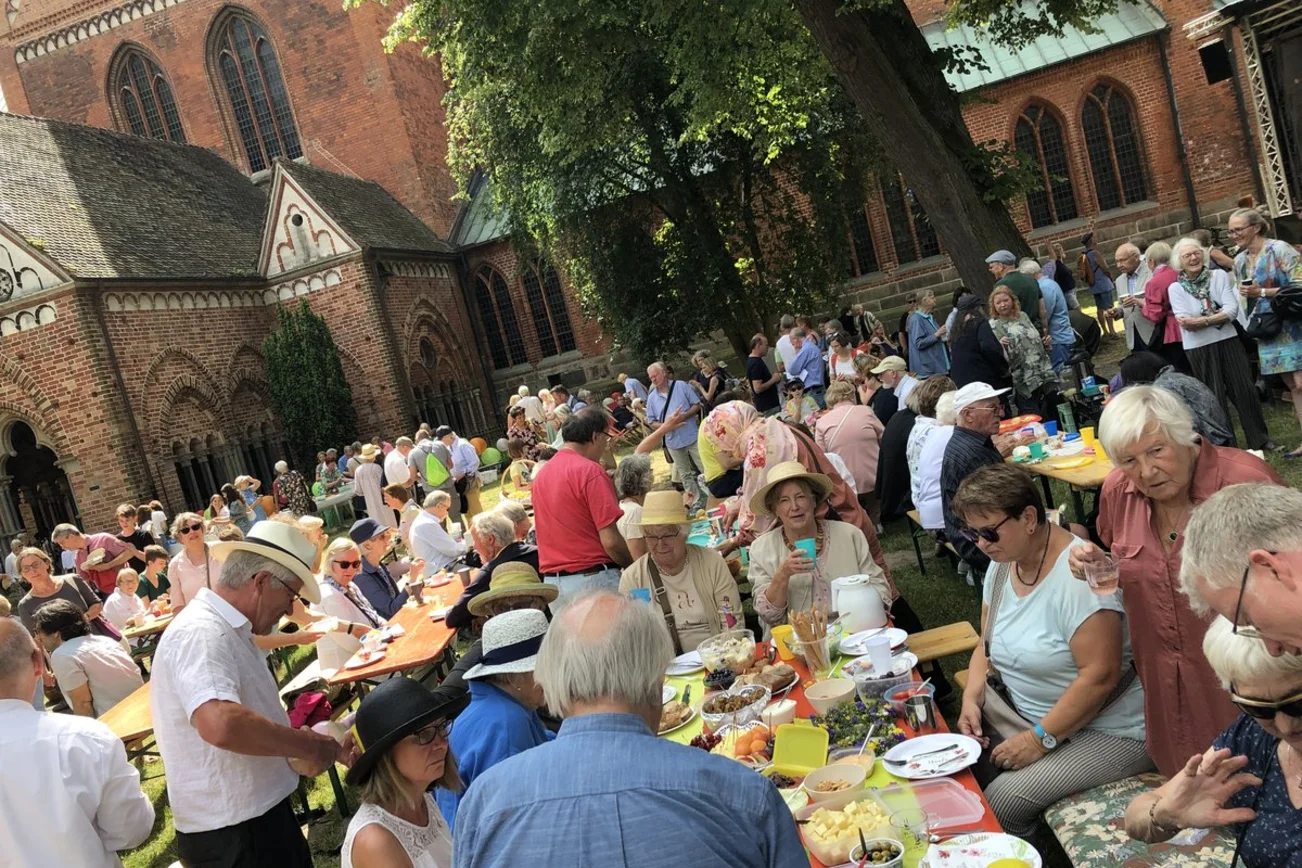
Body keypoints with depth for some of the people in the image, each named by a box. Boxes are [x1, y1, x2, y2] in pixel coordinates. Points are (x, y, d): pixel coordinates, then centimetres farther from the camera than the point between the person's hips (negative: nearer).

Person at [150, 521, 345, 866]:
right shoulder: (200, 633, -23)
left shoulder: (228, 629, 10)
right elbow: (221, 725, -40)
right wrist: (311, 746, -28)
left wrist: (305, 745, 6)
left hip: (260, 811, 10)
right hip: (231, 831, -10)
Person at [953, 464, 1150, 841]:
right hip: (1023, 710, 8)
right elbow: (989, 644, 13)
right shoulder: (1002, 564, 3)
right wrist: (971, 699, -4)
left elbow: (1099, 675, -26)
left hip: (1107, 732, -7)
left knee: (1004, 799, -23)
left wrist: (1040, 739, -21)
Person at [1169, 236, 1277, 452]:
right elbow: (1186, 323, -12)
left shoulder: (1219, 275, 1)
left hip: (1228, 340, 1)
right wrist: (1218, 316, -19)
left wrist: (1202, 321, -19)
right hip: (1199, 348, -1)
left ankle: (1260, 439, 16)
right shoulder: (1176, 288, -2)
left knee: (1245, 390, 3)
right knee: (1214, 398, 5)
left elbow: (1232, 310, -9)